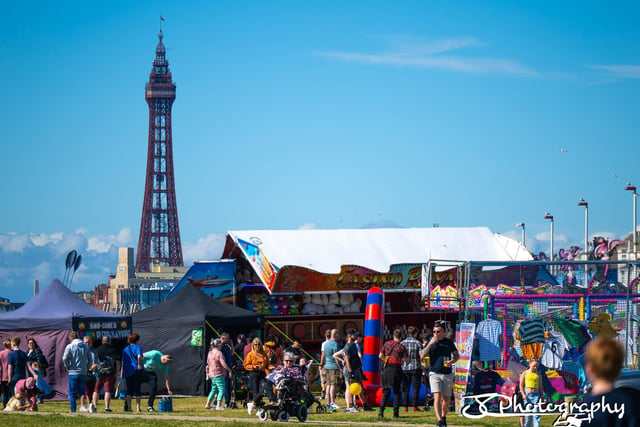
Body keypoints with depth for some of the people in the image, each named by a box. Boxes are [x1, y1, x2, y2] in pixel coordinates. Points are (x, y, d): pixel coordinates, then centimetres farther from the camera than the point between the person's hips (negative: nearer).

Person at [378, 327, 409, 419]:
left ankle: (381, 411, -2)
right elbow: (407, 360, -2)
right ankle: (396, 412, 2)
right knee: (397, 392, 7)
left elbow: (380, 356, 7)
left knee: (386, 391, 11)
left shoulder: (387, 344, 5)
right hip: (396, 368, -3)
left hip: (386, 369, 3)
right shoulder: (401, 347, -5)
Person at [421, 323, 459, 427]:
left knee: (446, 399, 10)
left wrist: (452, 361, -7)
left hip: (447, 374, 2)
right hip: (435, 373, -2)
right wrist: (431, 343, -16)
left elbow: (456, 355, 15)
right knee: (437, 397, -16)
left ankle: (443, 417, 33)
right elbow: (422, 355, -8)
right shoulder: (431, 342, 2)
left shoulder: (449, 342, 7)